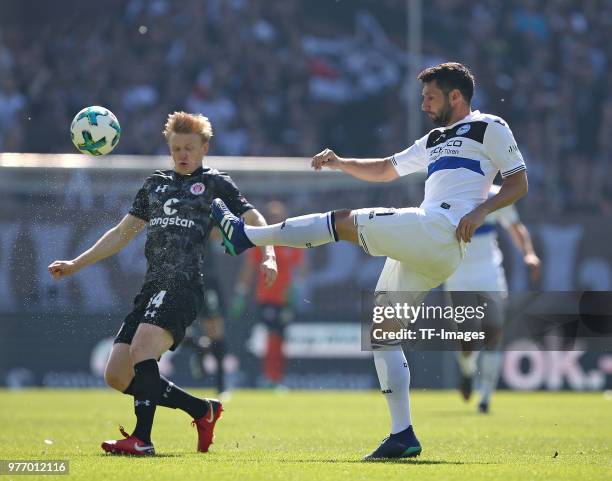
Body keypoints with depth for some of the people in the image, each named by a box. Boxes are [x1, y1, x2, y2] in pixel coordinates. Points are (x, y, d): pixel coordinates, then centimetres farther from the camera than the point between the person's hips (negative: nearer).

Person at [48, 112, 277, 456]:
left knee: (141, 348, -30)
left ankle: (142, 440, -30)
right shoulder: (155, 185, 24)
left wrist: (268, 256, -16)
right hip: (152, 287, 7)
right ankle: (203, 410, 13)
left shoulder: (215, 183, 9)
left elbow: (254, 219, 3)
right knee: (117, 376, -1)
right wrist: (75, 265, 27)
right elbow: (122, 234, 30)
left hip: (185, 285, -7)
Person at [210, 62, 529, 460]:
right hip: (422, 253, 9)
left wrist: (482, 210, -15)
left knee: (343, 222, -11)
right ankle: (402, 435, 2)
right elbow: (387, 169, 38)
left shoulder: (489, 128, 7)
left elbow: (519, 183, 0)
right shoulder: (434, 141, 31)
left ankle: (247, 235, -2)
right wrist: (341, 164, 23)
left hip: (440, 229, -9)